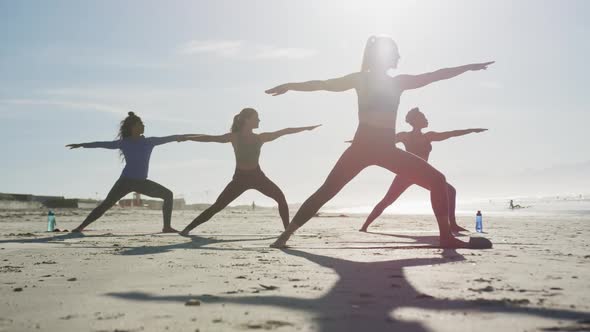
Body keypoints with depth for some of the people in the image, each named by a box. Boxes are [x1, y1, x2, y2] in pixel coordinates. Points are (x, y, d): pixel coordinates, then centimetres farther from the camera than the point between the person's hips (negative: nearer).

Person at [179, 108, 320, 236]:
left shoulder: (261, 137, 1)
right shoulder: (234, 137, -6)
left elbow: (284, 131, 3)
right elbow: (209, 138, -9)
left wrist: (306, 128, 5)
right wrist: (187, 138, -16)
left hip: (257, 176, 3)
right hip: (240, 178, -2)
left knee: (280, 197, -13)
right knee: (217, 206, -6)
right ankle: (189, 227, 3)